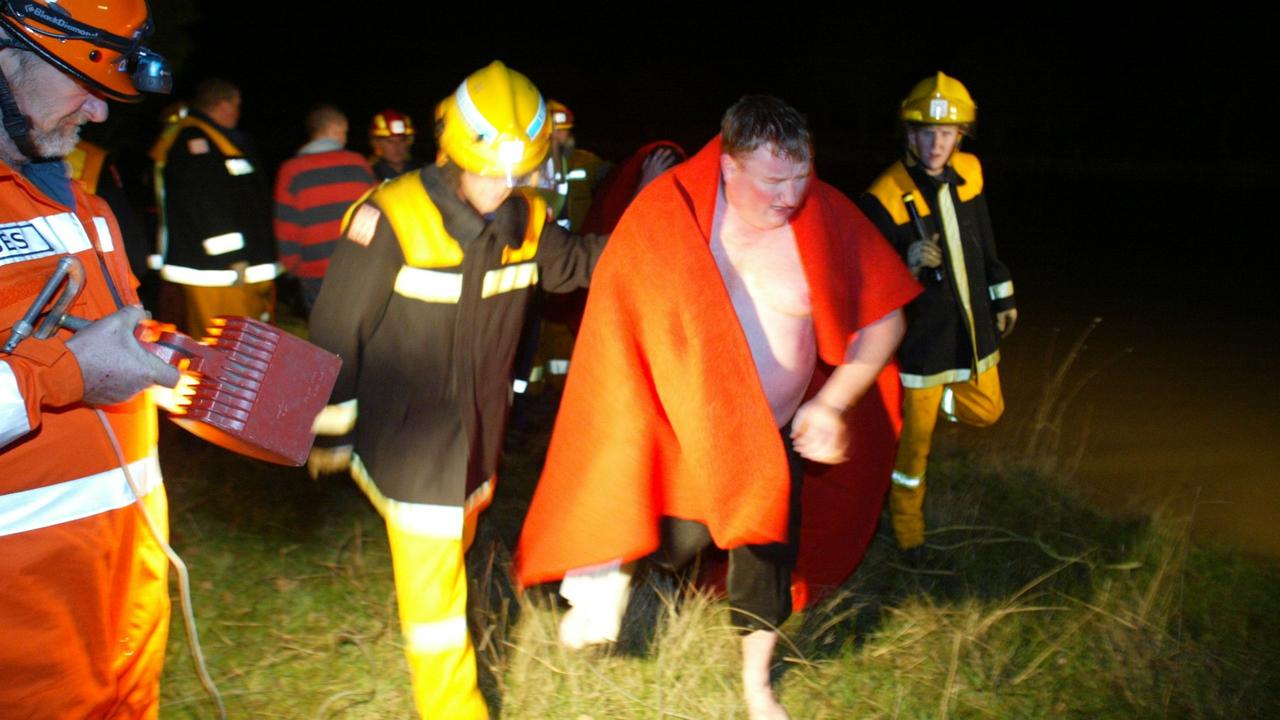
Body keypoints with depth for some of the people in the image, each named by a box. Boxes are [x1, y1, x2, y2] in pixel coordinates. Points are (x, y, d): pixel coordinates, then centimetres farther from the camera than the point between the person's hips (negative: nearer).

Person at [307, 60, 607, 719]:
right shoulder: (392, 218, -24)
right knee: (431, 574, 0)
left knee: (454, 542, 26)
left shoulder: (526, 218, -7)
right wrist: (330, 429, -8)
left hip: (479, 430, 6)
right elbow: (337, 329, -15)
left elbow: (572, 263, 15)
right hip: (407, 438, -6)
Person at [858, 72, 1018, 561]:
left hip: (972, 328, 6)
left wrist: (1002, 297, 20)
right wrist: (908, 261, -40)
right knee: (915, 439, 8)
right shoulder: (885, 197, -22)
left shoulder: (968, 171, -3)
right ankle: (907, 526, 30)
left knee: (986, 410, 22)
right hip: (922, 337, -6)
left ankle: (925, 398, 48)